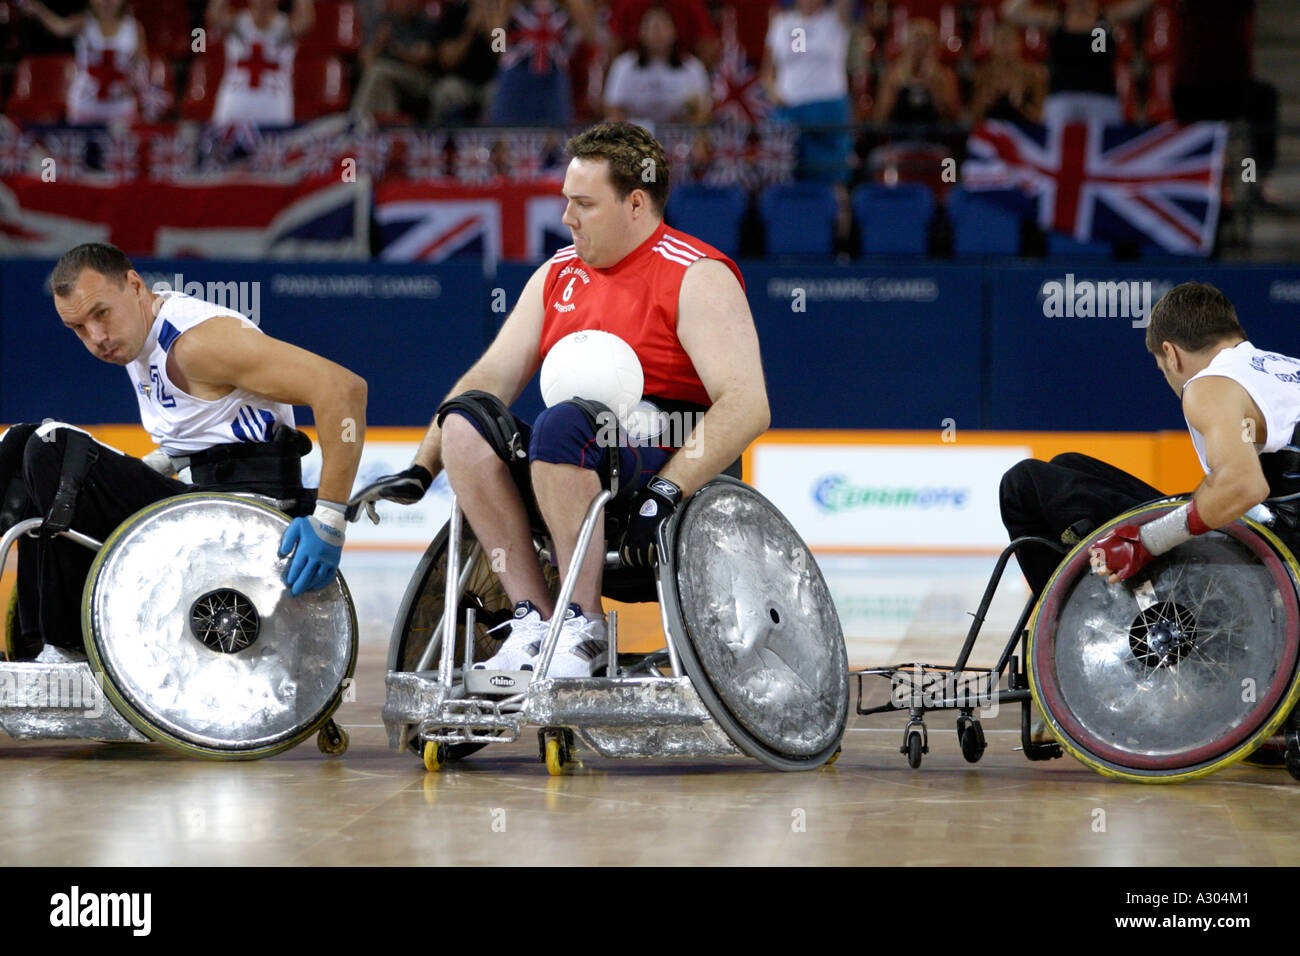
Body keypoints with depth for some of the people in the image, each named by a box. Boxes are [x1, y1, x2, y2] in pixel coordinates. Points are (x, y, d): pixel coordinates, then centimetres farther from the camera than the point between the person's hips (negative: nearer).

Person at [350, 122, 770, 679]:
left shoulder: (697, 276, -7)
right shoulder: (558, 274, 15)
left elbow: (747, 406, -18)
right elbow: (490, 380, 13)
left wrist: (665, 493, -28)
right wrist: (420, 471, -1)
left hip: (677, 463, -7)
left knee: (561, 425, -34)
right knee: (466, 419, -18)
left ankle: (584, 626, -25)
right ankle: (534, 617, -20)